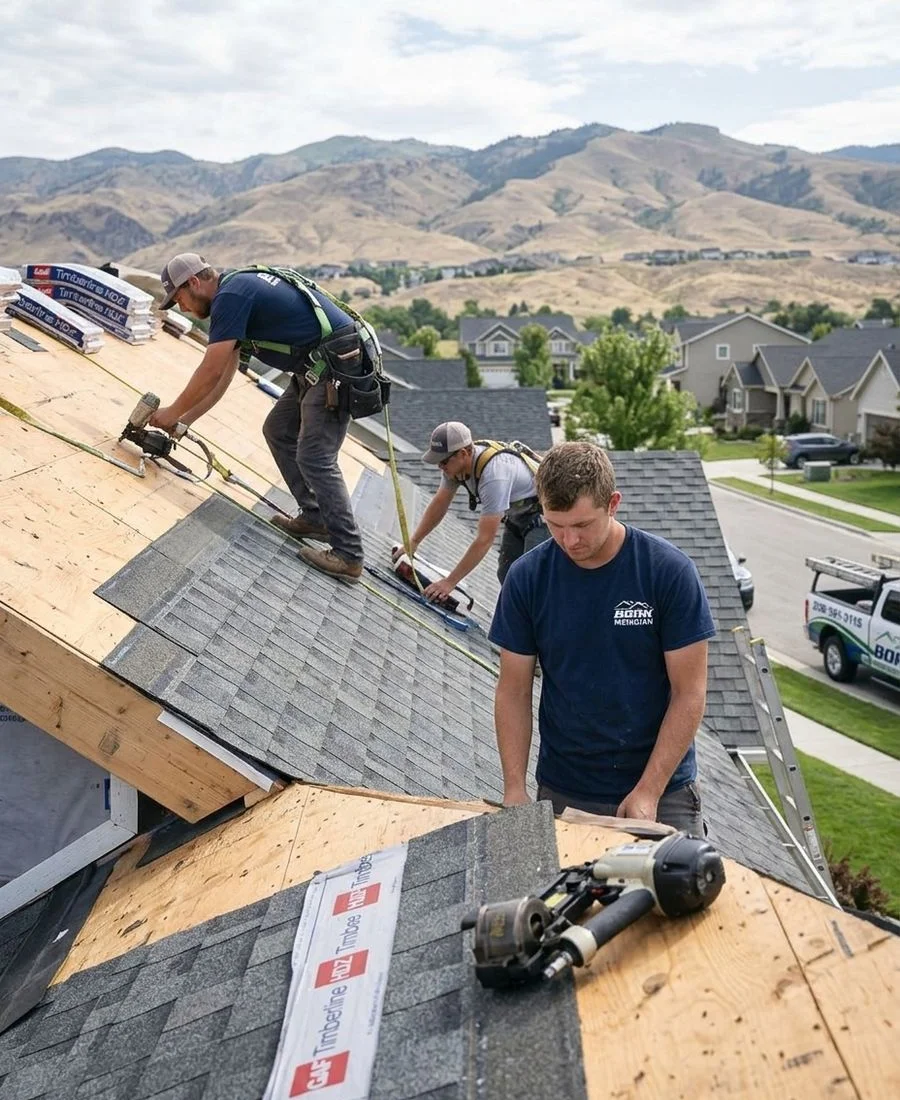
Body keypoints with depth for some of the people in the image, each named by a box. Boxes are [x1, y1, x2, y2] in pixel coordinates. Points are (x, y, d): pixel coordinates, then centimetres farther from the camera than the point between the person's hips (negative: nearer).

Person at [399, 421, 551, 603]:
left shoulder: (493, 474, -38)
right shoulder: (455, 462, -12)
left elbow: (485, 539, -36)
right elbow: (440, 503, 5)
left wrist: (449, 582, -32)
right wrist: (413, 543, 5)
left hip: (542, 515, -9)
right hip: (517, 515, 9)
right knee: (506, 575, 10)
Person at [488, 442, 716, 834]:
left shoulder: (669, 570, -13)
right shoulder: (527, 578, -7)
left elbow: (689, 692, -10)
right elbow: (514, 691, -1)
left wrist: (648, 791, -15)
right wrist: (514, 788, -11)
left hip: (662, 791, -1)